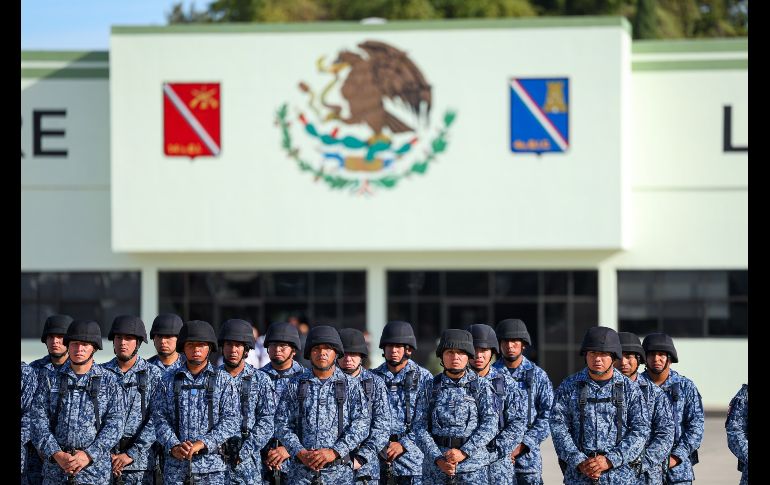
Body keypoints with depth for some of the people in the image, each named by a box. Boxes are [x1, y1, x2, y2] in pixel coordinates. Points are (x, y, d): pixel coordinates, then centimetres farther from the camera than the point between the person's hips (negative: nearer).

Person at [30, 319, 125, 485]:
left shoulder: (108, 381, 4)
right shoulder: (51, 380, 8)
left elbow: (114, 424, -2)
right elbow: (39, 422, 1)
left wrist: (89, 455, -14)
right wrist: (57, 454, -12)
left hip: (95, 469, -1)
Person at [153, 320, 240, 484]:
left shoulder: (223, 381, 5)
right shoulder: (168, 381, 10)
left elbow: (231, 421, -3)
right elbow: (160, 418, 5)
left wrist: (202, 443, -16)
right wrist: (174, 446, -13)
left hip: (211, 467, -1)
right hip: (175, 467, 1)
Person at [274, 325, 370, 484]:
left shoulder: (350, 386, 6)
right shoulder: (295, 385, 9)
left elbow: (361, 425, -3)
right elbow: (282, 425, 5)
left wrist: (334, 452, -15)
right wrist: (300, 453, -10)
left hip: (339, 472, 0)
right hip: (302, 471, 1)